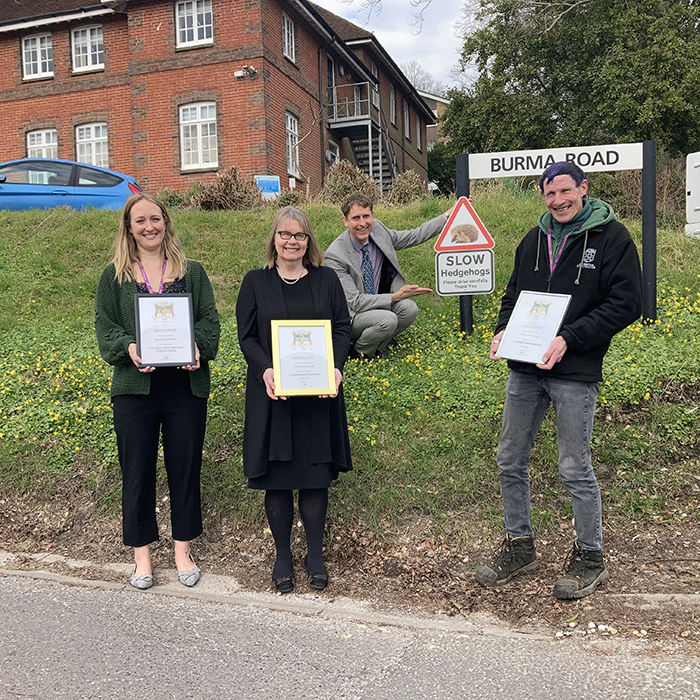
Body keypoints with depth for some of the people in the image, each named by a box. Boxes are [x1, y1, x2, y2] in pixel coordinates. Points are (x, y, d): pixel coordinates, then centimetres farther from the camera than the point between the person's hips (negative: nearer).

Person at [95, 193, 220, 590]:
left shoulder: (192, 272, 9)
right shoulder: (114, 276, 8)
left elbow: (210, 318, 4)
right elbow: (104, 325, 3)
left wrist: (199, 347, -16)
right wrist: (128, 348, -17)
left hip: (186, 384, 0)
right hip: (134, 387, 0)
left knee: (185, 466, 7)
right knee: (137, 469, 6)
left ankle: (183, 550, 22)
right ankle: (142, 554, 20)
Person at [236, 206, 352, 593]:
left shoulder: (326, 279, 7)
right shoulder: (256, 282, 5)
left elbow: (343, 328, 5)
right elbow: (246, 336, 1)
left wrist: (336, 368, -12)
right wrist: (265, 371, -17)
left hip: (318, 393, 1)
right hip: (272, 394, -1)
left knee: (316, 473, 6)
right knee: (277, 476, 5)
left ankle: (315, 554, 22)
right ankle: (282, 555, 22)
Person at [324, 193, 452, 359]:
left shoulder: (378, 230, -4)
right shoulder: (335, 255, -21)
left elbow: (415, 236, 10)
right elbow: (355, 302, -22)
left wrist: (450, 214, 6)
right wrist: (395, 297, -24)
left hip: (377, 305, 6)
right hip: (350, 316, -6)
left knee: (409, 308, -23)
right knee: (387, 320, -33)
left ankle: (376, 348, -1)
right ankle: (358, 353, -3)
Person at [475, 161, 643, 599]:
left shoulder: (611, 237, -4)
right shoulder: (534, 240, 13)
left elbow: (626, 304, -10)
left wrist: (569, 340, -19)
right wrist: (503, 331, 1)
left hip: (575, 372, -6)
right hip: (524, 369, 6)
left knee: (575, 469, 1)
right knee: (510, 462, 11)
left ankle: (590, 558, 22)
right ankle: (519, 547, 29)